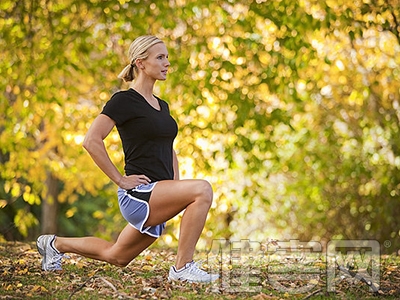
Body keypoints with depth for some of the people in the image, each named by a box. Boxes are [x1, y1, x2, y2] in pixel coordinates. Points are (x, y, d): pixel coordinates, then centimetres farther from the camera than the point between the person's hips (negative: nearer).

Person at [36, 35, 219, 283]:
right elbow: (92, 141, -16)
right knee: (202, 189, -28)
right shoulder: (124, 101, -9)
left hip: (159, 201, 9)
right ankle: (183, 267, -18)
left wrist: (176, 184, 14)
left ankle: (56, 244, 38)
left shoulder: (162, 105, 16)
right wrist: (120, 180, -16)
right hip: (138, 194, -9)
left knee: (116, 256, 20)